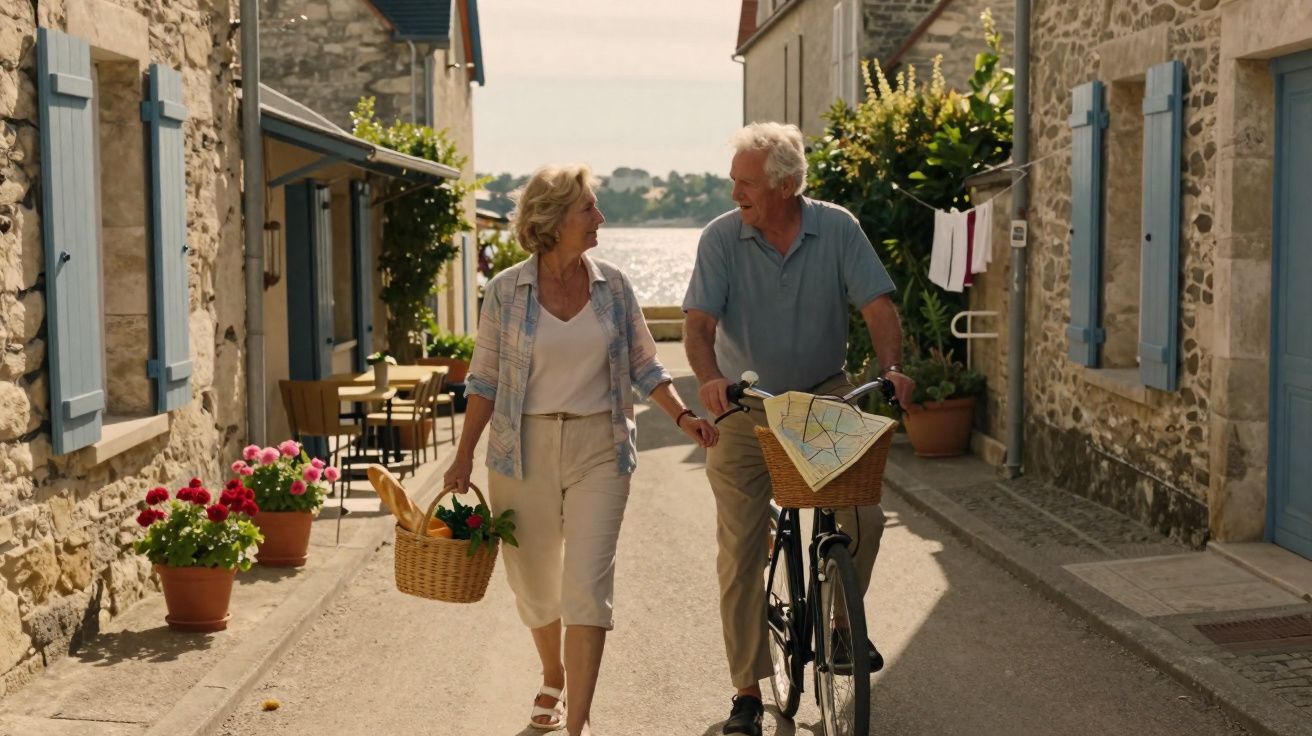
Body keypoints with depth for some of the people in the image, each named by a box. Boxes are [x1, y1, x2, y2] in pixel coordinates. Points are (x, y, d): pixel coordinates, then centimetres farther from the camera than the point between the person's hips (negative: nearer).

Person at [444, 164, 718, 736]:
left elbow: (643, 366, 8)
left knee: (588, 587, -8)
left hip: (599, 447, 0)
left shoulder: (612, 285, 3)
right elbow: (484, 380, 2)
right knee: (534, 582, 11)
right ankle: (552, 679, 38)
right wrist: (464, 457, 0)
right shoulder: (506, 290, -2)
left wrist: (682, 417, -6)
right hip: (525, 449, 0)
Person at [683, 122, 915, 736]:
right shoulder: (722, 237, -9)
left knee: (865, 517, -15)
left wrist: (892, 367, -29)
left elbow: (877, 305, -11)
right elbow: (699, 321, -16)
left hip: (825, 397, 1)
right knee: (739, 553, -1)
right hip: (745, 407, 0)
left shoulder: (837, 229, -6)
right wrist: (710, 377, -37)